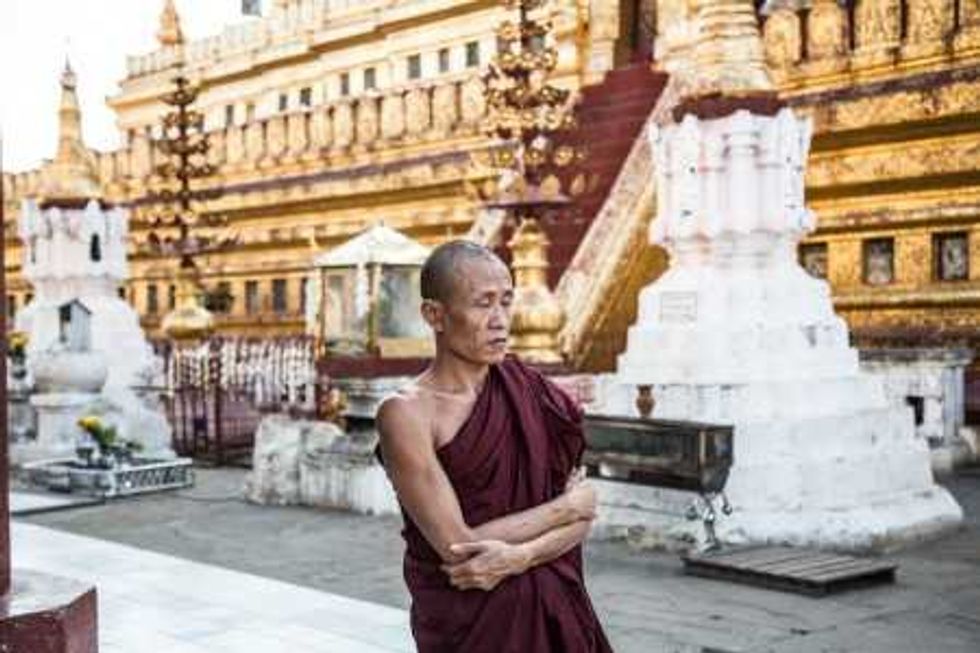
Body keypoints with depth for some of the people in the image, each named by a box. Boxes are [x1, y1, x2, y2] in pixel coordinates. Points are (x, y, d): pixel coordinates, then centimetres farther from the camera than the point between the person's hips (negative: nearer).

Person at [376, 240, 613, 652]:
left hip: (552, 613, 4)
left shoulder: (530, 390, 0)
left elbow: (582, 518, -2)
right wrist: (566, 506, -10)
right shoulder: (407, 412, -13)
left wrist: (517, 556, -19)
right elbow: (457, 545, -17)